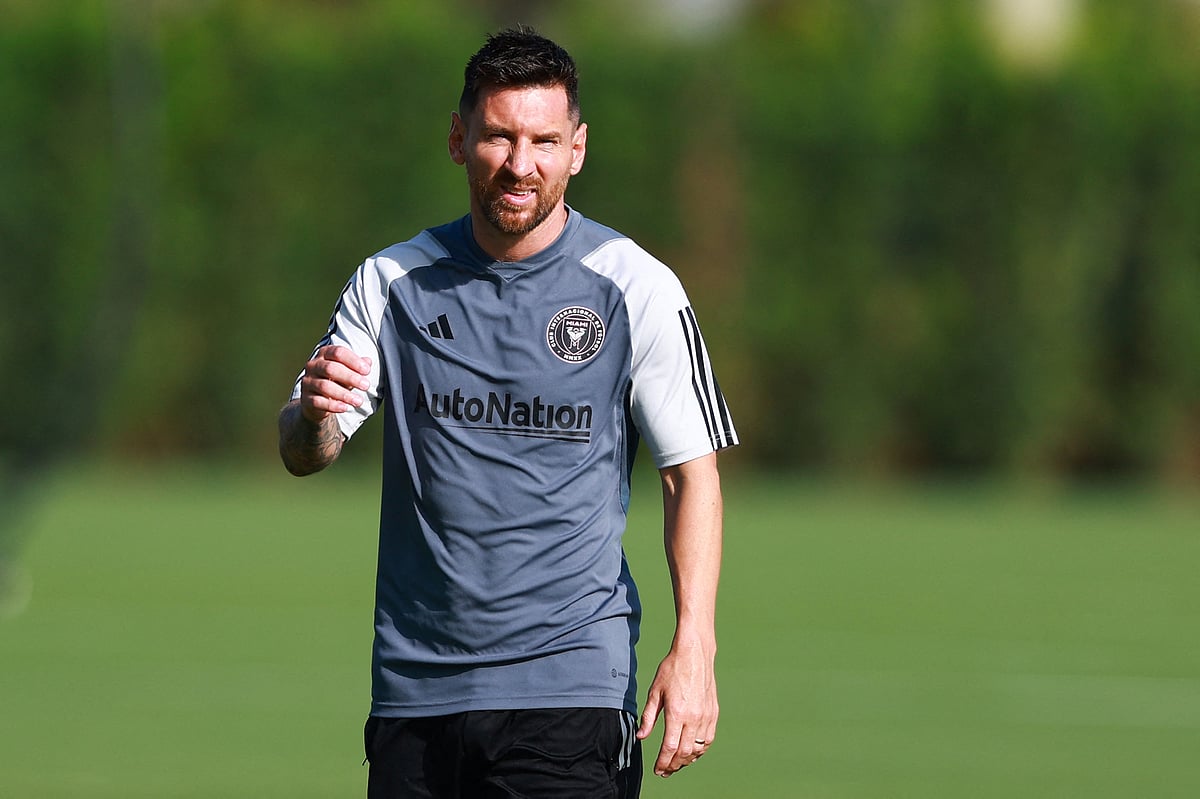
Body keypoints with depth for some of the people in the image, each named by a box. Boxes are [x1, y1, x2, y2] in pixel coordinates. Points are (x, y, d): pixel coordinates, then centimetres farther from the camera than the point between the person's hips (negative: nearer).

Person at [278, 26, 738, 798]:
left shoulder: (635, 287, -1)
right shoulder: (392, 282, 6)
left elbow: (691, 473, 0)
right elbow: (303, 456, 5)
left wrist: (693, 645, -11)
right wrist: (313, 415, -20)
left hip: (569, 682, -3)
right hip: (414, 690, 3)